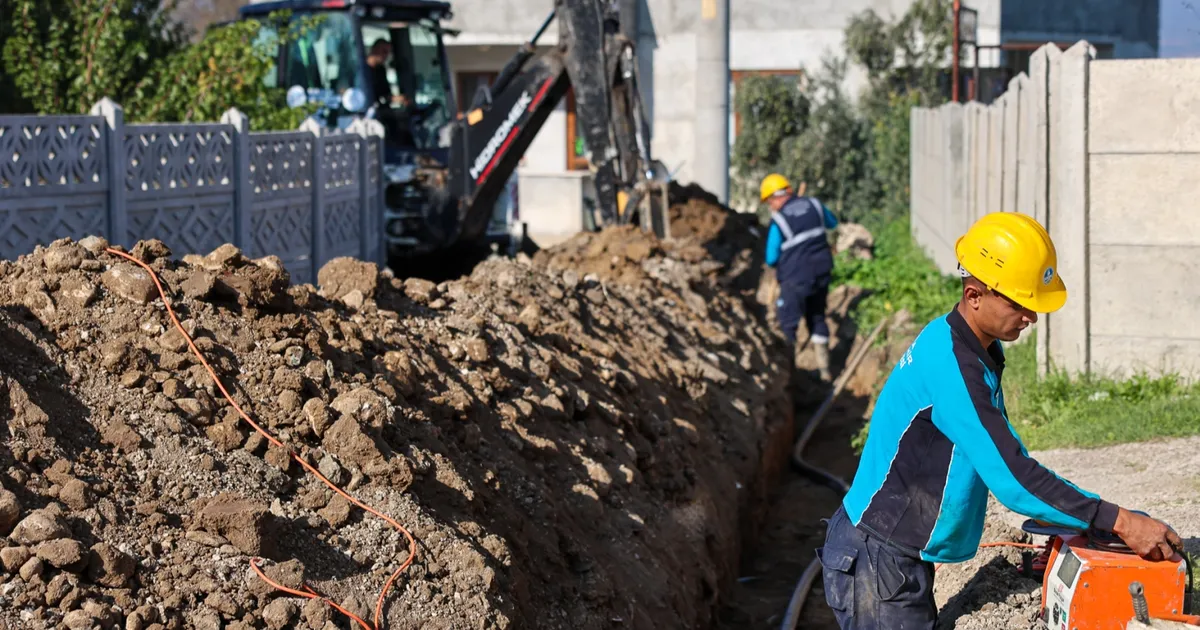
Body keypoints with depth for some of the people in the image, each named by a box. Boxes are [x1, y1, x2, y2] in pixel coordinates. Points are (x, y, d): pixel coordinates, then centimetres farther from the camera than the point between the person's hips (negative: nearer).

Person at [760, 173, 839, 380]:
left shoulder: (778, 221, -16)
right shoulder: (813, 205, -1)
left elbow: (771, 259, -10)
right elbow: (832, 222, 21)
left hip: (796, 279, -6)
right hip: (822, 274, 6)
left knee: (788, 324, 5)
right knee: (817, 318, 21)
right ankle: (824, 368, 25)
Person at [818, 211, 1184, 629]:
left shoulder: (981, 351, 8)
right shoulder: (949, 364, -24)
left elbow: (1005, 455, 15)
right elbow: (1011, 478, -29)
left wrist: (1088, 513, 6)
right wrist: (1118, 521, -29)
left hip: (902, 559, 10)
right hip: (877, 564, -10)